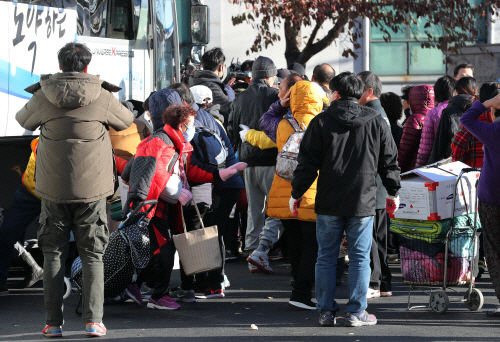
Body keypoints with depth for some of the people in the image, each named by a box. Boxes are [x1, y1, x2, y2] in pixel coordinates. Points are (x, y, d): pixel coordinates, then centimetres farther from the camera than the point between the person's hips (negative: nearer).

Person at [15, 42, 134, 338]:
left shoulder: (43, 97, -4)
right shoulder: (102, 97, -6)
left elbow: (24, 120, 17)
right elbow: (126, 122, 12)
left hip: (54, 190, 1)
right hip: (92, 189, -1)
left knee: (54, 254, 9)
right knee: (93, 255, 7)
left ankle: (54, 322, 6)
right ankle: (93, 321, -1)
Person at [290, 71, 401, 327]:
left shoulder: (321, 122, -3)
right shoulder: (376, 122, 3)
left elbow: (308, 163, -2)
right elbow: (389, 161, 9)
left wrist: (297, 193, 8)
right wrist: (393, 192, 22)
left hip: (329, 203, -1)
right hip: (363, 201, 1)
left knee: (326, 258, 8)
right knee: (360, 258, 5)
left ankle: (326, 311, 10)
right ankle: (356, 312, 3)